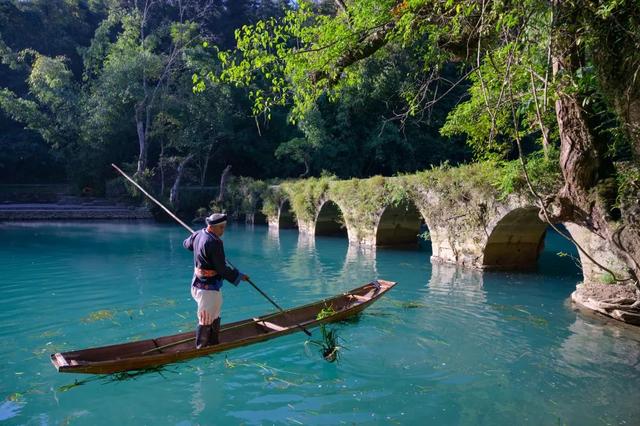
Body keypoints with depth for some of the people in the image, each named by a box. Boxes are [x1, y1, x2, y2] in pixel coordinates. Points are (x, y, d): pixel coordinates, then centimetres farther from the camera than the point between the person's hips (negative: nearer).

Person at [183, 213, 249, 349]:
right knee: (206, 321, 4)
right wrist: (239, 276, -8)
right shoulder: (214, 242, -25)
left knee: (215, 317, 23)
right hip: (208, 288, -10)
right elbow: (222, 269, -22)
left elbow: (186, 244, 26)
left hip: (198, 284, 10)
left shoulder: (198, 235, 3)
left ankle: (214, 343, 36)